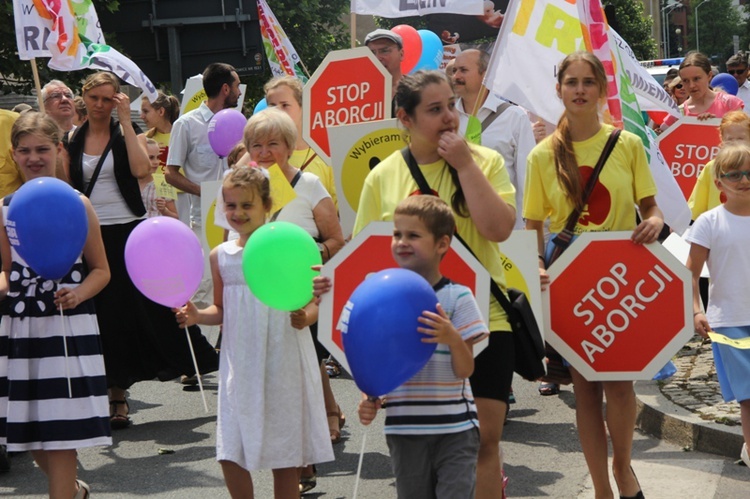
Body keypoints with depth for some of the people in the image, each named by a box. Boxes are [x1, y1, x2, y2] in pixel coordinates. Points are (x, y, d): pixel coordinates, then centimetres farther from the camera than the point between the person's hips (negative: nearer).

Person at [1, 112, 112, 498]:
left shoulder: (77, 204, -3)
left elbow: (101, 270, 1)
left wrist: (79, 293, -17)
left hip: (68, 327, -4)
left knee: (59, 433, -3)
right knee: (31, 433, 12)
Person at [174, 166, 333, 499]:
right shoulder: (221, 256, 6)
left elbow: (310, 304, -4)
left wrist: (304, 317, -25)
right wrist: (198, 316, -5)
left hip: (284, 362, -3)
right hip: (240, 366, 3)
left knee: (285, 456, 5)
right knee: (230, 454, 1)